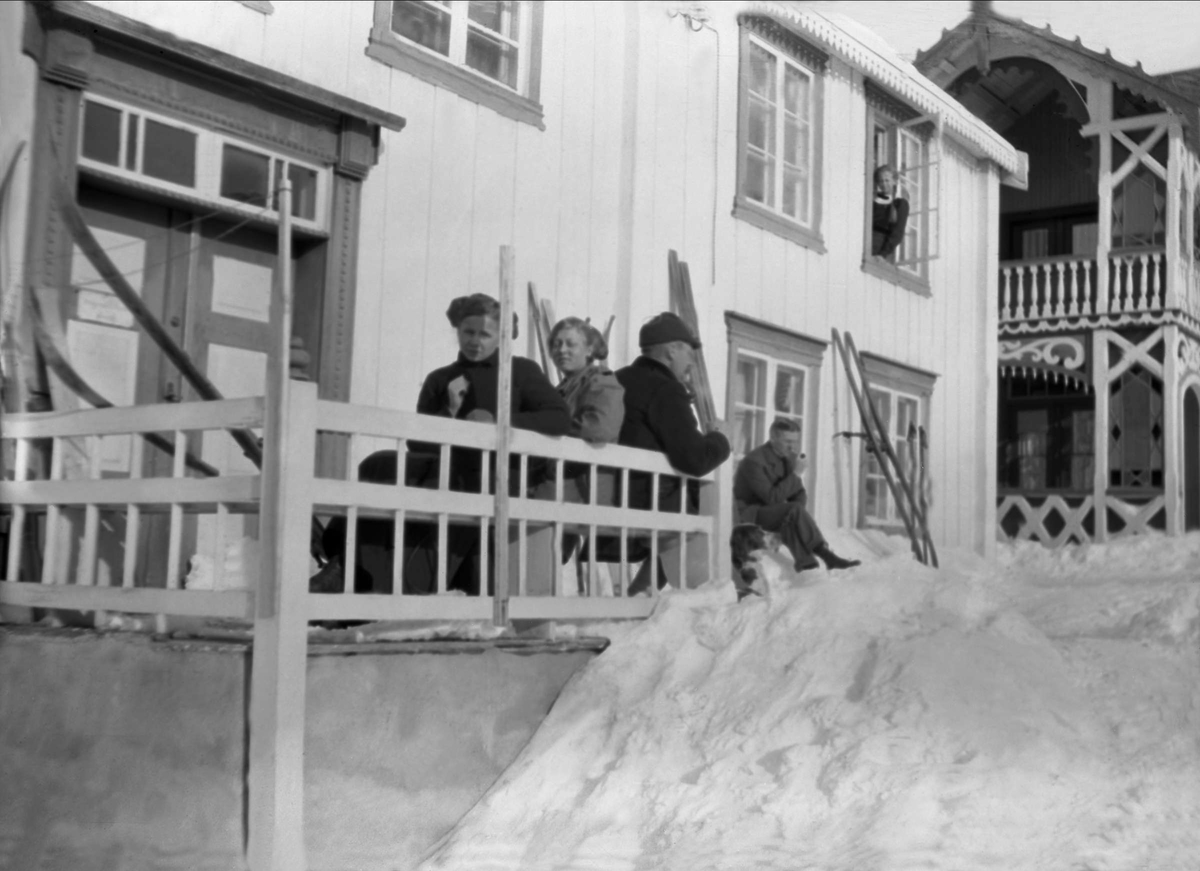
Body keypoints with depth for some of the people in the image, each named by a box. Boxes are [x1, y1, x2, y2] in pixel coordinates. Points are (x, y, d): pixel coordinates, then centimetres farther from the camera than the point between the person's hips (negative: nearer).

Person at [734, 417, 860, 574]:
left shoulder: (787, 458, 5)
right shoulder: (753, 461, -21)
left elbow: (799, 495, 8)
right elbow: (772, 498, -27)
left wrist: (800, 513, -14)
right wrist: (796, 475, -25)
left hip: (775, 513, 8)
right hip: (750, 515, -8)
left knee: (792, 522, -27)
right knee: (795, 511, -30)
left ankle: (805, 563, -36)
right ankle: (826, 555, -30)